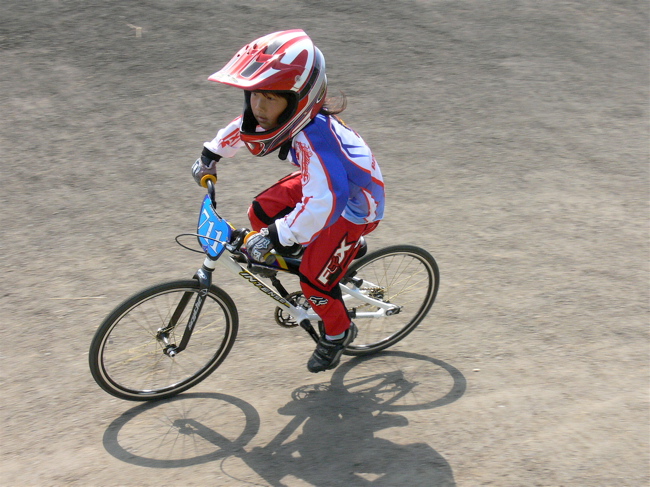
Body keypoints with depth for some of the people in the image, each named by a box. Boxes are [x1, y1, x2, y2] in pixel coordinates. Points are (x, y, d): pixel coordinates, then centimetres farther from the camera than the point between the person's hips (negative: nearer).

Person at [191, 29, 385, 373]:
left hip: (354, 203, -8)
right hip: (324, 182, 8)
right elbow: (243, 127, 9)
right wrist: (211, 153, 16)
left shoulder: (312, 136, -40)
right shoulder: (277, 113, -14)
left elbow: (323, 201, -48)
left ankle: (338, 333, 26)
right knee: (260, 213, 2)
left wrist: (276, 236, -45)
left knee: (314, 280, -5)